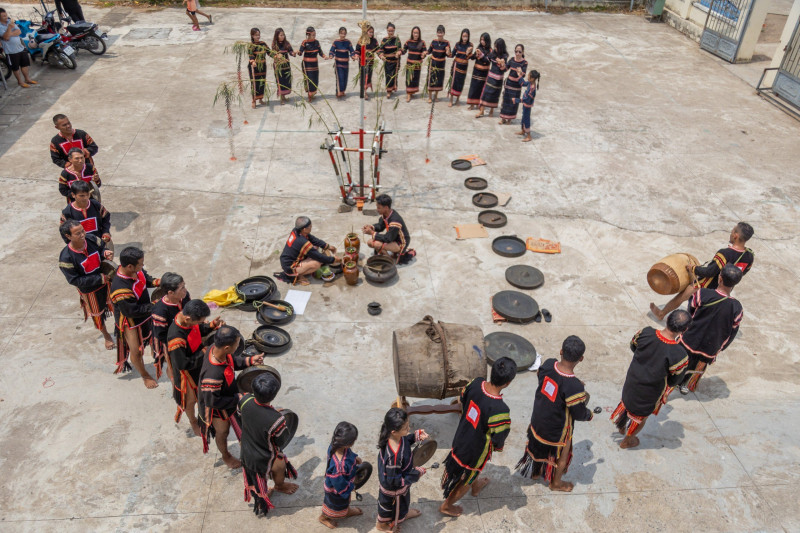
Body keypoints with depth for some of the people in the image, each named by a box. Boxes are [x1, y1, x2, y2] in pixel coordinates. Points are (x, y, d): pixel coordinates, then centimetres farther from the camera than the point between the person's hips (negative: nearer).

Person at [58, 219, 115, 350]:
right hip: (89, 290, -3)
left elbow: (103, 247, 1)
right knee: (97, 314, 22)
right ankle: (106, 336, 50)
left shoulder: (92, 240, -21)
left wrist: (106, 253, -24)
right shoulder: (66, 258, -30)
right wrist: (99, 278, -27)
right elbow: (75, 280, -24)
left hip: (106, 280, 3)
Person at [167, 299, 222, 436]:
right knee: (190, 400, 23)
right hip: (187, 374, -6)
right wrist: (202, 353, -26)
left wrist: (212, 325, -18)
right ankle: (193, 422, 52)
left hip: (200, 365, 7)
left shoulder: (187, 317, -21)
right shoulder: (176, 338, -43)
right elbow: (182, 365, -33)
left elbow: (199, 330, 2)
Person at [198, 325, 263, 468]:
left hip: (227, 397, 6)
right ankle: (226, 456, 55)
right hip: (219, 410, -6)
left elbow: (232, 360, -2)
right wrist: (237, 399, -24)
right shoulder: (213, 375, -47)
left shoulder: (214, 348, -24)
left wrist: (249, 360, -16)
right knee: (222, 433, 25)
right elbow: (212, 401, -32)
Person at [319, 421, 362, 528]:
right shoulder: (339, 465, -50)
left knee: (346, 500, 36)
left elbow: (348, 452, 0)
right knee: (334, 507, 27)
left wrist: (355, 457, -10)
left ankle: (347, 510, 66)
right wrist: (351, 487, -16)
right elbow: (340, 485, -32)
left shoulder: (336, 445, -27)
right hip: (336, 492, -6)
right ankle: (324, 517, 57)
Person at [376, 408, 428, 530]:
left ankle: (404, 513, 69)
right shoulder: (394, 456, -47)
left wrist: (416, 436, -14)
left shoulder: (393, 436, -24)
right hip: (394, 489, -7)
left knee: (403, 500, 37)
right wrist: (417, 473, -24)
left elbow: (404, 441, 2)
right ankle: (382, 524, 58)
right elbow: (394, 481, -33)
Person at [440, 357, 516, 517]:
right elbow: (498, 439, -25)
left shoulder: (475, 383, -21)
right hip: (476, 450, -6)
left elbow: (462, 401, -1)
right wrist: (499, 447, -1)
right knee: (466, 481, 25)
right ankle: (447, 506, 49)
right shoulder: (499, 410, -40)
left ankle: (476, 487, 67)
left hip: (461, 437, 6)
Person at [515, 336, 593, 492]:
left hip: (537, 419, 5)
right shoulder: (574, 387, -37)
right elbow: (579, 413, -23)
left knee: (538, 445, 31)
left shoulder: (548, 364, -20)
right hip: (557, 429, -5)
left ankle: (534, 472, 57)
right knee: (561, 454, 25)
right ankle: (556, 483, 50)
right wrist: (589, 415, 2)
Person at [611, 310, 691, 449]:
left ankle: (621, 427, 62)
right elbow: (673, 381, -17)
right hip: (650, 393, -3)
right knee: (641, 416, 27)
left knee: (628, 402, 35)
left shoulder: (645, 333, -25)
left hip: (631, 382, 3)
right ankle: (627, 441, 53)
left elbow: (633, 347, -1)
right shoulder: (679, 355, -35)